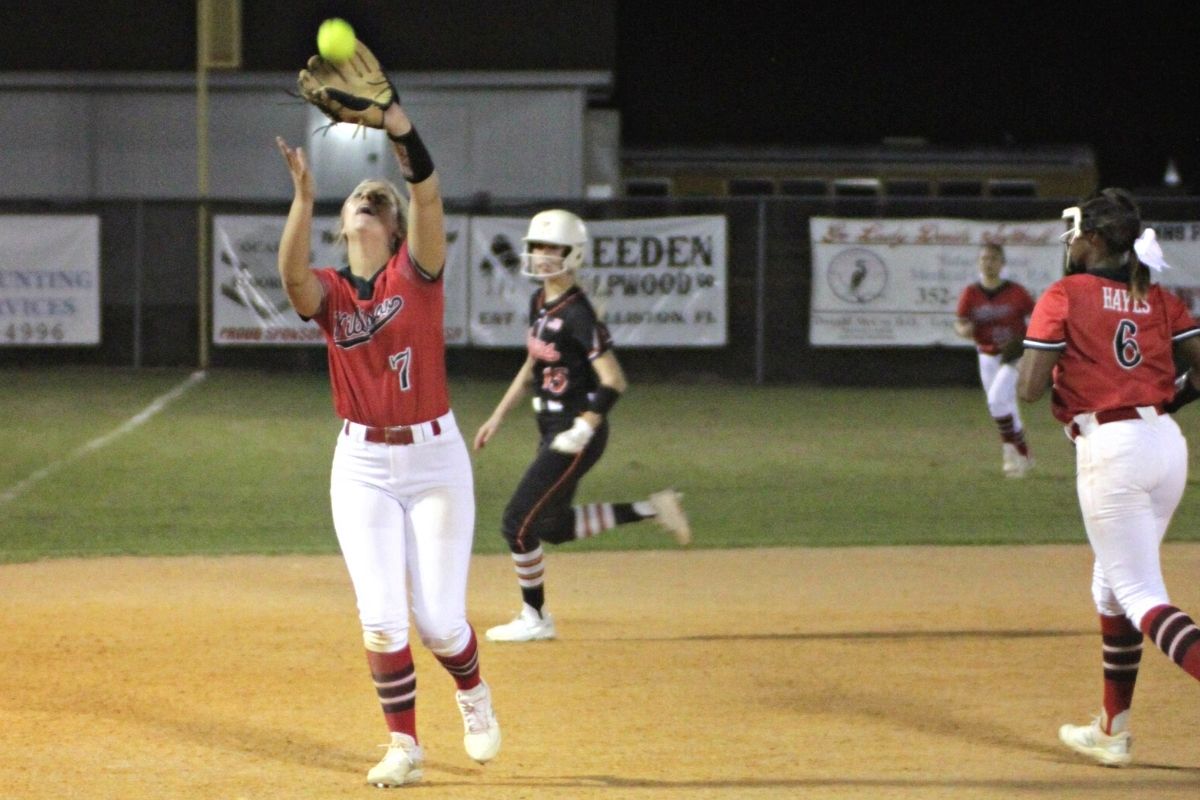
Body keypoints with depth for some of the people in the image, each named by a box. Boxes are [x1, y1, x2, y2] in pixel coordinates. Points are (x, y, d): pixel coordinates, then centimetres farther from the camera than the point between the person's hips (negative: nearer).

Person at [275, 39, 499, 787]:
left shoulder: (417, 272, -4)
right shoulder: (328, 291, 0)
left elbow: (429, 195, -22)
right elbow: (292, 273, -24)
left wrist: (398, 122, -38)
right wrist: (304, 196, -40)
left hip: (434, 458, -2)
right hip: (362, 465, 2)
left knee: (438, 618, -3)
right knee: (382, 616, -5)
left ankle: (474, 695, 29)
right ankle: (405, 745, 9)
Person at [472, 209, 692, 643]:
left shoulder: (577, 315, -20)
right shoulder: (539, 303, 7)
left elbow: (613, 381, -22)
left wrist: (582, 431, -26)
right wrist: (498, 417, 19)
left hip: (576, 434, -10)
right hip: (552, 429, 10)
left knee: (518, 523, -6)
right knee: (554, 526, 18)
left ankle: (534, 618, 10)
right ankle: (650, 510, 24)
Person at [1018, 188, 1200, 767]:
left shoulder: (1064, 297, -5)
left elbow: (1030, 388, -9)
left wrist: (1033, 347, 11)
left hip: (1110, 449, -7)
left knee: (1140, 596, -6)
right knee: (1113, 586, 21)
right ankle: (1113, 730, 27)